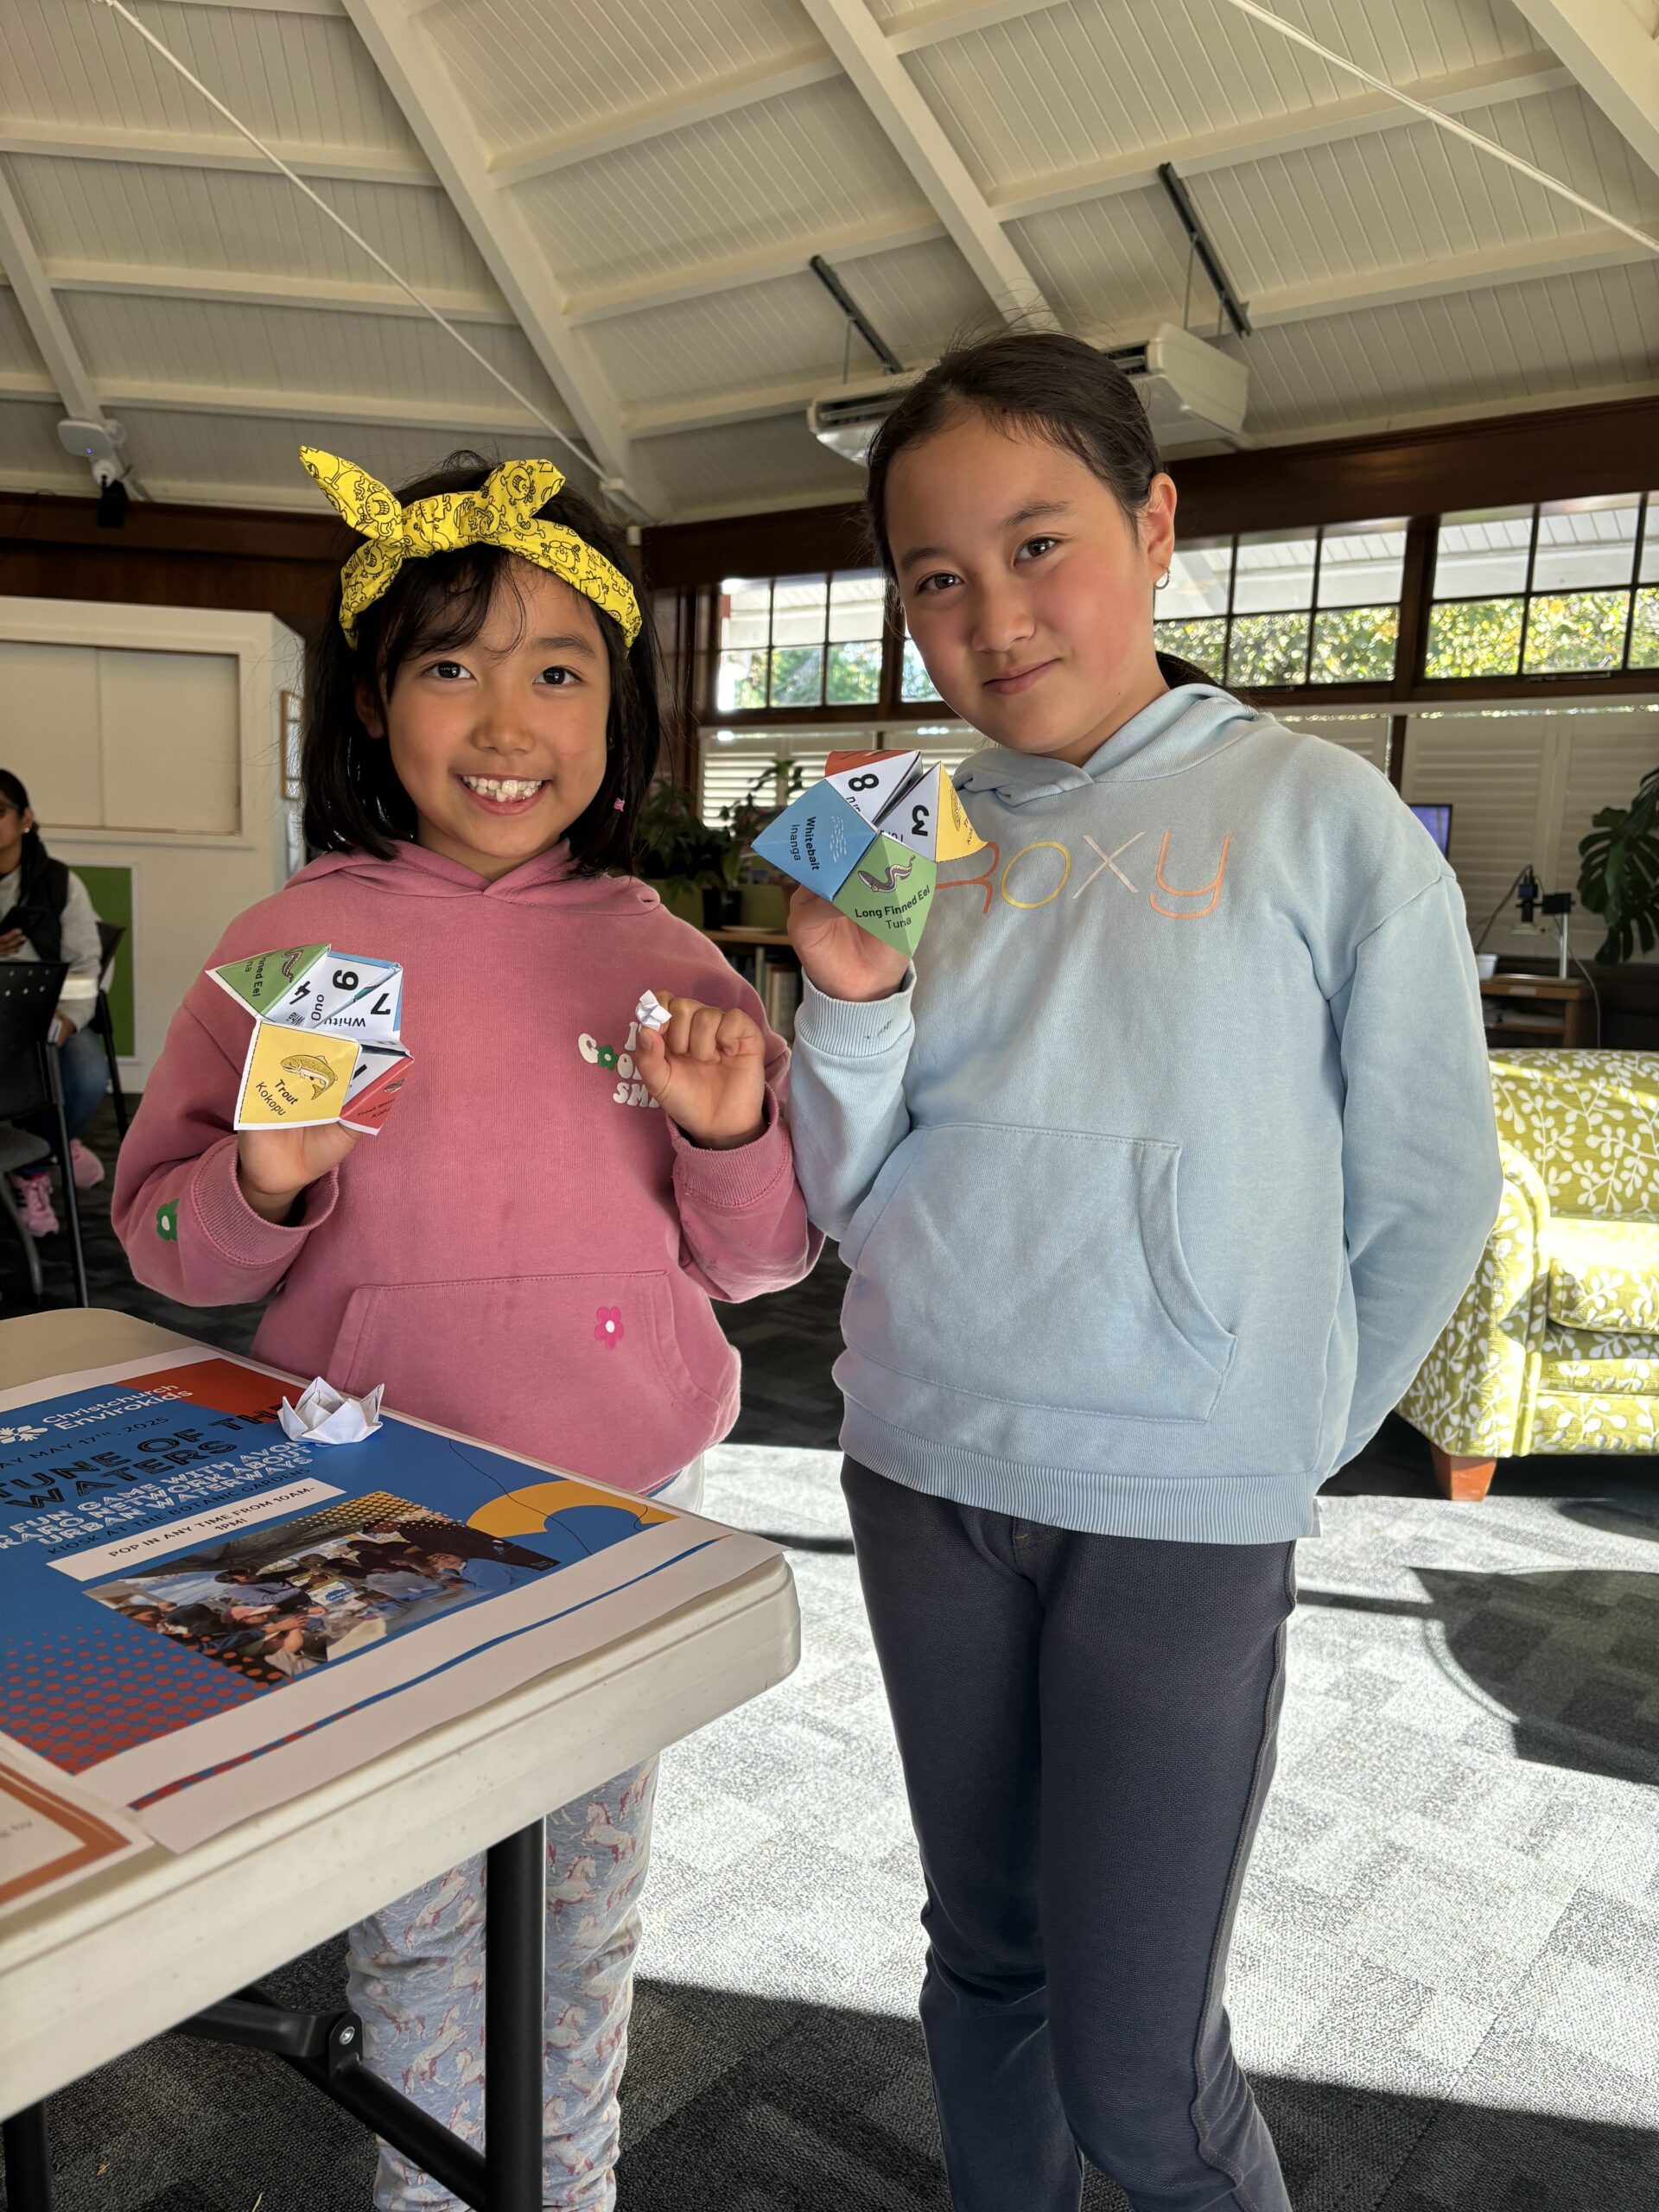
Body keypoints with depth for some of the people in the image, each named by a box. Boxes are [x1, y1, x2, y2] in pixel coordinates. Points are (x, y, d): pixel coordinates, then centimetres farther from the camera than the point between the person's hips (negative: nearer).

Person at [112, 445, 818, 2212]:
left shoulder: (658, 955, -4)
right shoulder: (289, 949, -8)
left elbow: (755, 1257, 1)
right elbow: (162, 1243, -3)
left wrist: (733, 1135, -18)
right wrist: (265, 1185, -23)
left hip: (629, 1502, 2)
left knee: (589, 1900, 21)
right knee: (417, 1916, 16)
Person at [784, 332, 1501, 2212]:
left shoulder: (1316, 817, -6)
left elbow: (1431, 1196, -1)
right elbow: (844, 1205, 2)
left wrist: (1285, 1430, 7)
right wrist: (851, 1000, -14)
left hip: (1183, 1512, -3)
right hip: (926, 1473, 4)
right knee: (986, 1960, 21)